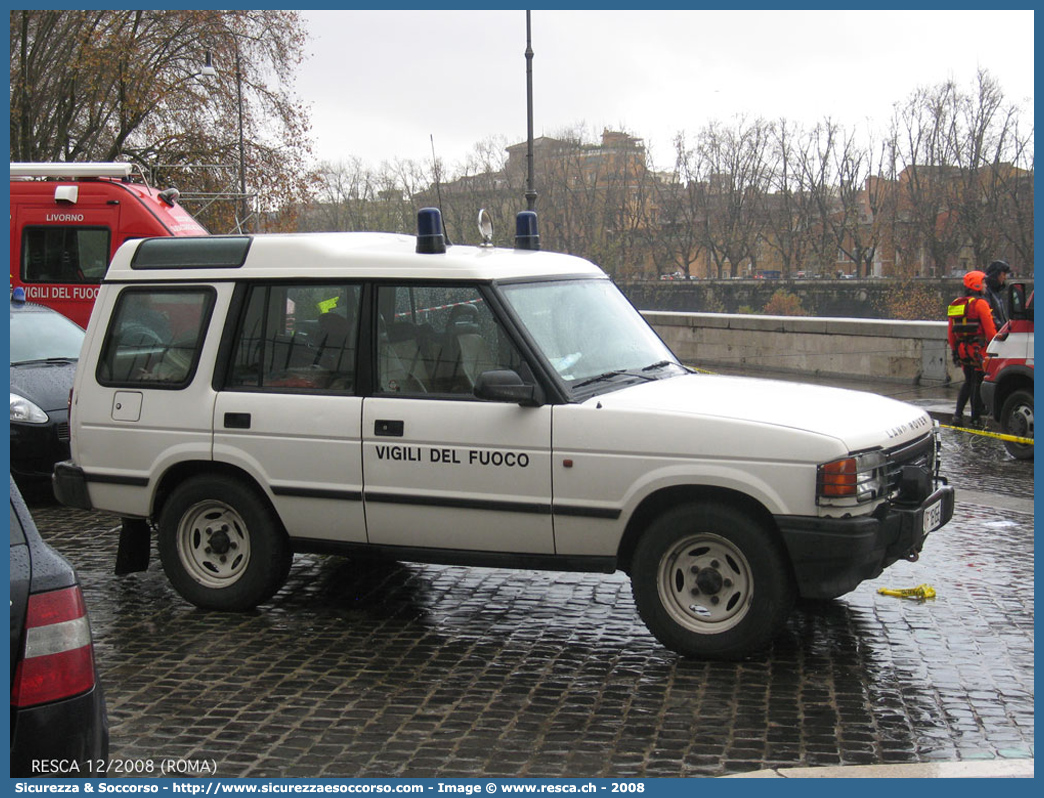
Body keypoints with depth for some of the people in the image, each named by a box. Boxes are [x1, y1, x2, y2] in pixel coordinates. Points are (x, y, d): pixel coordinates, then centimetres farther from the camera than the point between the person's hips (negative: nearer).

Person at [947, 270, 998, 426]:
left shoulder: (955, 305, 11)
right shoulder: (980, 304, -12)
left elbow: (950, 333, 16)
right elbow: (990, 330, -14)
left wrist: (954, 351, 22)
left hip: (962, 352, 7)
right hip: (979, 352, -7)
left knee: (968, 382, 18)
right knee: (978, 384, 1)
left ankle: (958, 414, 11)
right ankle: (975, 418, 5)